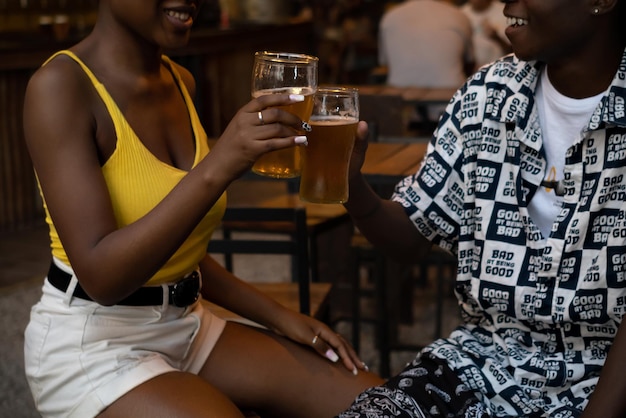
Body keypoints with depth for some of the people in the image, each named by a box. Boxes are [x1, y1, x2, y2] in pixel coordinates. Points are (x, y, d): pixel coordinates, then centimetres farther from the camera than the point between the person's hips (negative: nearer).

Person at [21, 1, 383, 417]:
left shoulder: (181, 82, 6)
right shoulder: (60, 85, -16)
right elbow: (99, 274, -26)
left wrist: (275, 314, 4)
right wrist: (218, 165, -33)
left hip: (188, 326, 7)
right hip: (91, 349, -7)